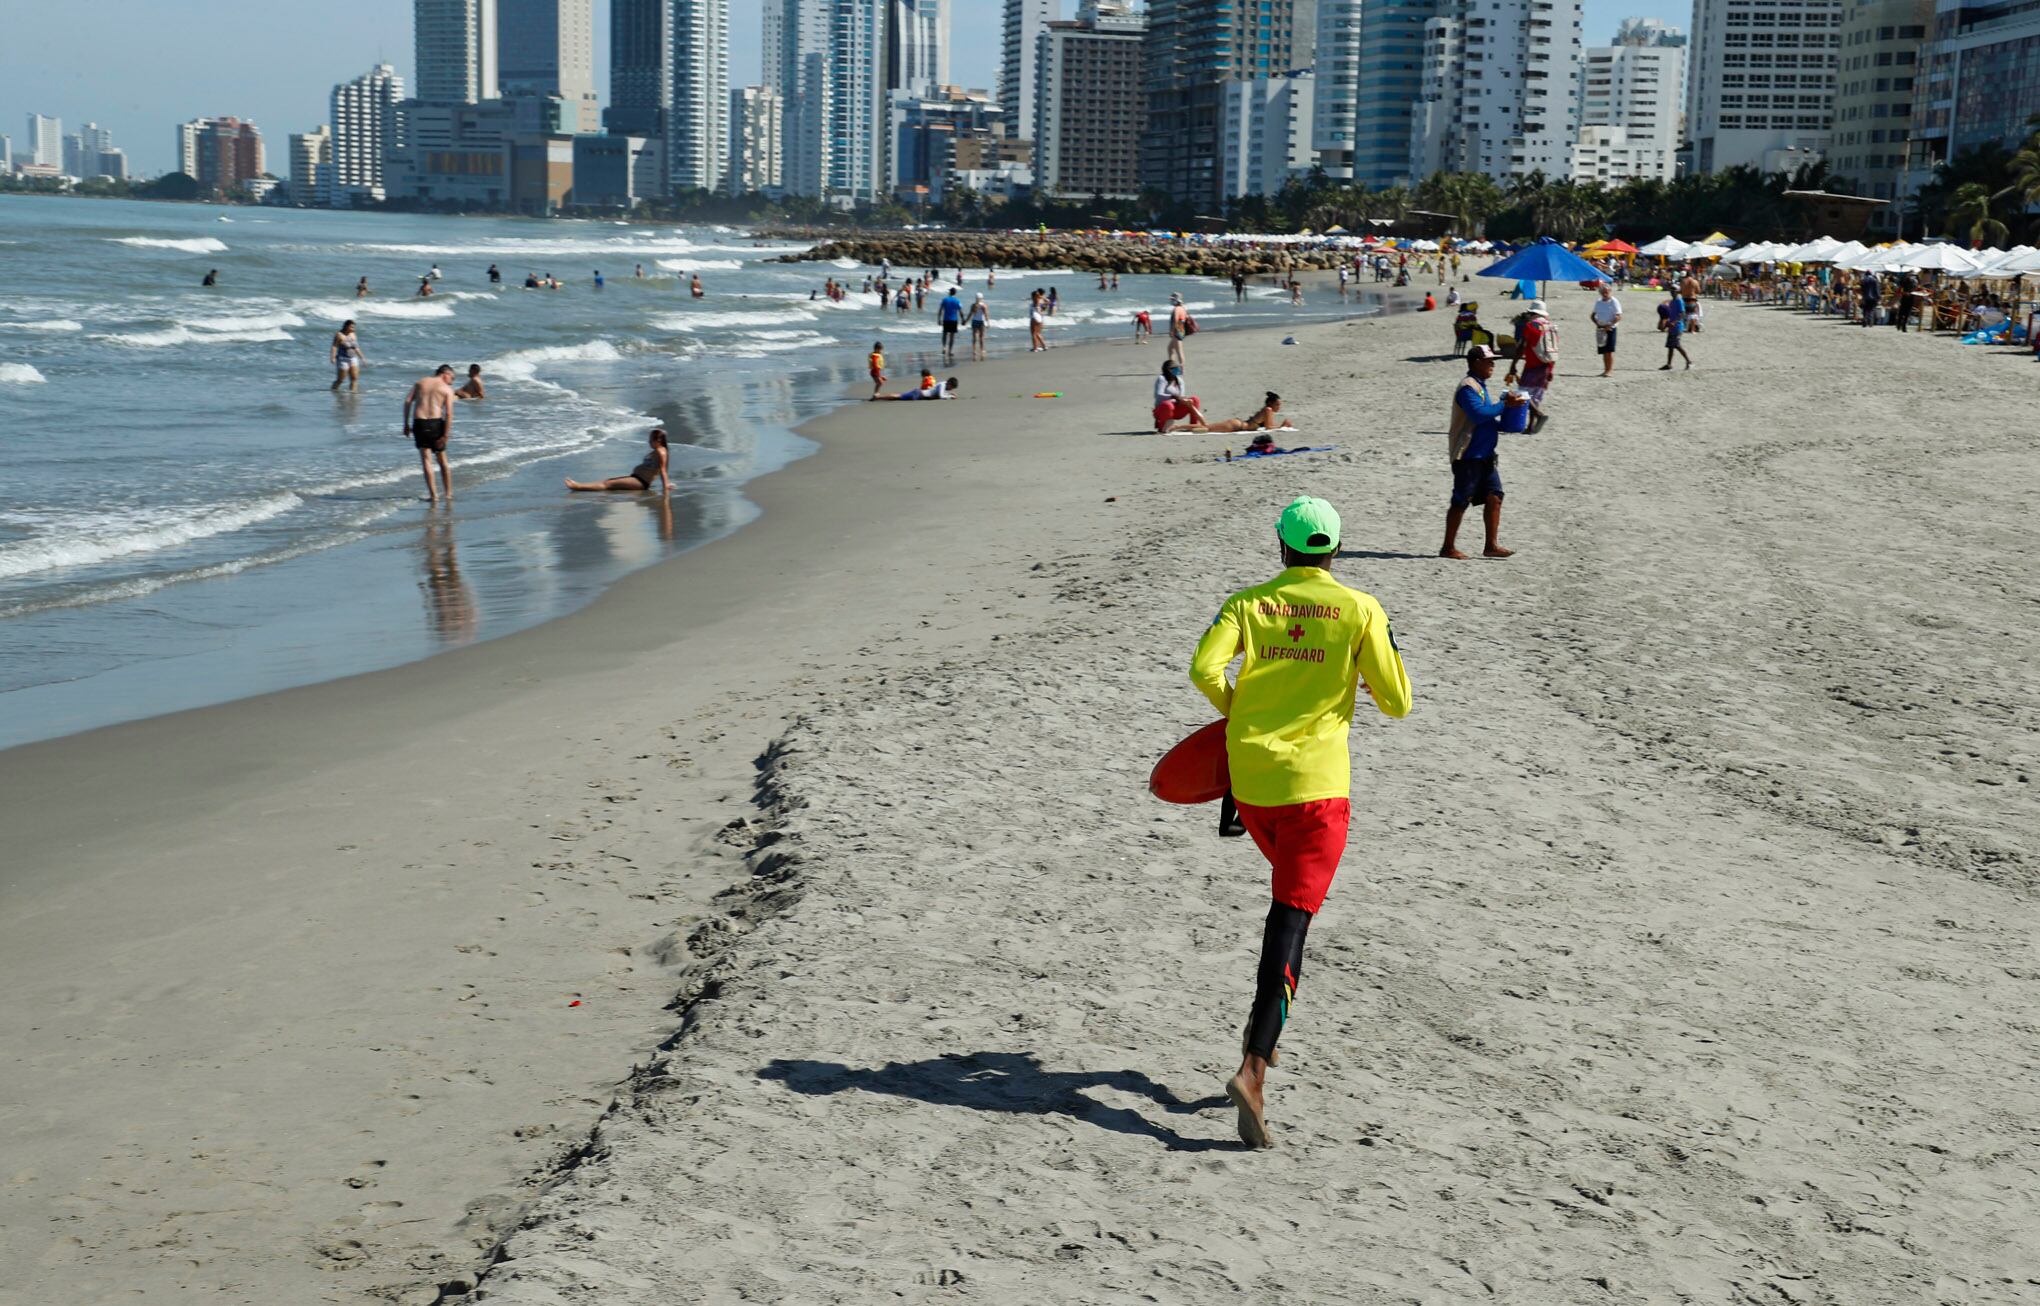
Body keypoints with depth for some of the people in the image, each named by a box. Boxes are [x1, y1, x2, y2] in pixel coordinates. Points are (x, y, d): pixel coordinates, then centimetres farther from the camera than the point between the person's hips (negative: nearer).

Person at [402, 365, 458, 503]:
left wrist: (406, 424, 6)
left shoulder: (421, 382, 12)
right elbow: (449, 413, -9)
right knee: (442, 460, 15)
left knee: (426, 460, 1)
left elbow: (408, 401, 3)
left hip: (419, 423, 1)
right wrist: (445, 435, -9)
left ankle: (433, 495, -7)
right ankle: (449, 494, 21)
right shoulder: (447, 389, 3)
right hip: (436, 423, -1)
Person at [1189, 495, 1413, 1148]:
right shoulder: (1360, 610, 0)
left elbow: (1204, 668, -12)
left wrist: (1236, 711, 7)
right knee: (1291, 917, -7)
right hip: (1317, 784, -3)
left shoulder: (1246, 603, 4)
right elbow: (1397, 702, -1)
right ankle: (1254, 1068, -21)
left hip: (1249, 780, 3)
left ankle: (1266, 1028, 25)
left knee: (1291, 891, 29)